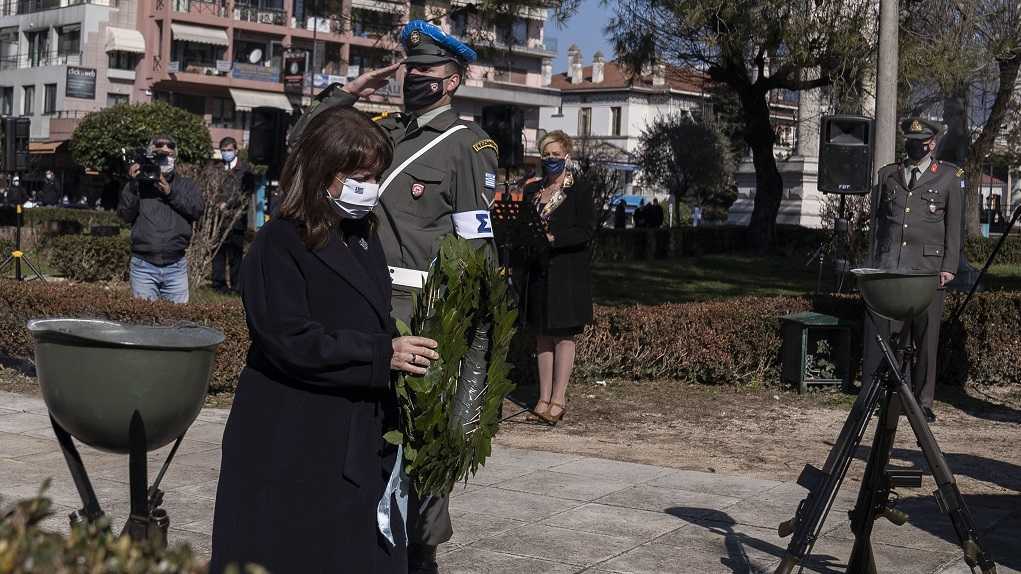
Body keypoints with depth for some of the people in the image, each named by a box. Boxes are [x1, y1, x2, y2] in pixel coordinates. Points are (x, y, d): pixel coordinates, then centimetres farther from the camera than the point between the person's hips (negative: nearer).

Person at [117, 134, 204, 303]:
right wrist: (133, 184, -13)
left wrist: (171, 192, -12)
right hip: (143, 266, -1)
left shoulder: (185, 185, 13)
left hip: (176, 266, 1)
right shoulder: (138, 184, 10)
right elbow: (125, 213, -3)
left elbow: (198, 209, -5)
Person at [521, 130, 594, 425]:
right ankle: (544, 397, 7)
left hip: (568, 274, -5)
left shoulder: (579, 190, -2)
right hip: (539, 271, 5)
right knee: (543, 335, 4)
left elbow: (587, 231, -10)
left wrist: (553, 238, -20)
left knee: (564, 335, -3)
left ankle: (558, 398, -2)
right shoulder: (532, 191, 13)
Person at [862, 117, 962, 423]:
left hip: (928, 267, -2)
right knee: (883, 333, -3)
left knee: (926, 337, 2)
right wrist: (876, 262, 11)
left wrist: (949, 267, -3)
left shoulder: (949, 176, 8)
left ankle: (924, 402, 9)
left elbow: (953, 225, 5)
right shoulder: (888, 175, 16)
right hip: (889, 267, 2)